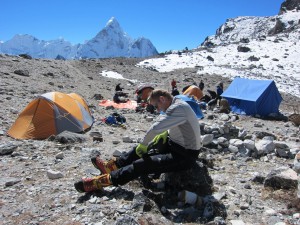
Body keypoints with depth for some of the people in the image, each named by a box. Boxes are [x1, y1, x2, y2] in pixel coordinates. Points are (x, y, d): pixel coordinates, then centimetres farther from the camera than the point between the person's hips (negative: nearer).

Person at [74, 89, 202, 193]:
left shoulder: (178, 108, -26)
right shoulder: (176, 105, 5)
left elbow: (155, 129, -34)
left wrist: (143, 144, -18)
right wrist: (165, 134, 4)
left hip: (185, 156, -10)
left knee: (143, 164, -20)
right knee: (141, 149, 10)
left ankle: (103, 180, -18)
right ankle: (113, 165, 14)